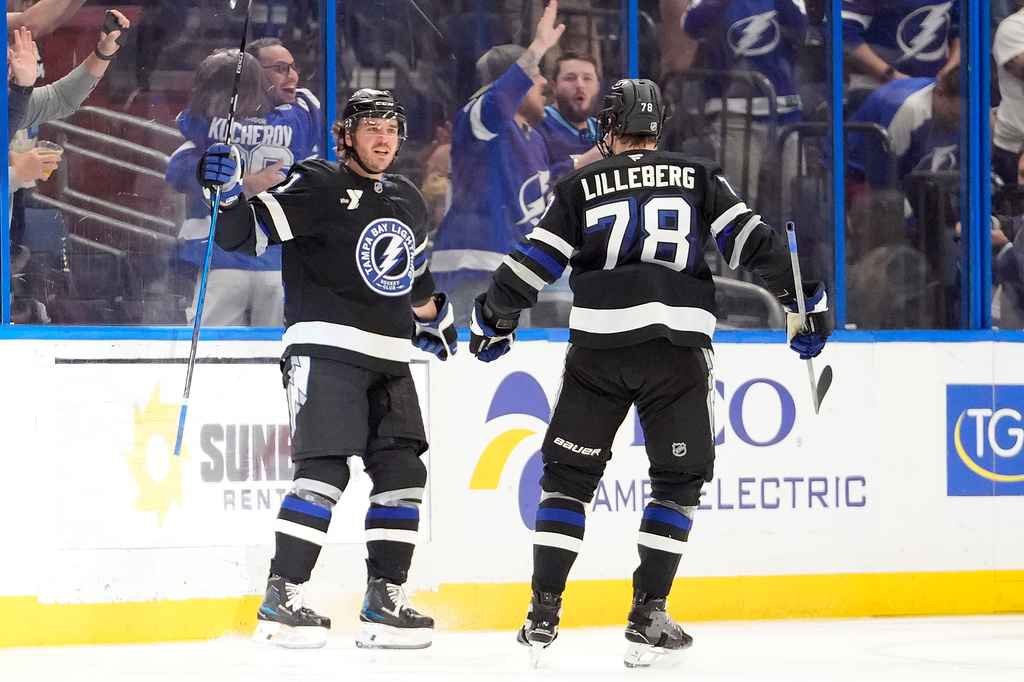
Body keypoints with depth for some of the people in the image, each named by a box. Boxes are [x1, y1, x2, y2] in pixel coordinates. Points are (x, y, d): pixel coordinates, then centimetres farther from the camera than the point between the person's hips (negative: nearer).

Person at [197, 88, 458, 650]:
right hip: (326, 348, -8)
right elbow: (246, 233, -14)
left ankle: (384, 601, 12)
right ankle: (279, 600, -14)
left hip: (390, 359, 8)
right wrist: (229, 193, -30)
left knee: (402, 472, 4)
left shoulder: (407, 201, 18)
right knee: (325, 469, -17)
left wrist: (435, 319, 36)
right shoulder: (317, 187, -5)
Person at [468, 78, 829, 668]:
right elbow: (753, 241, 5)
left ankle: (544, 614, 5)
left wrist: (494, 318, 24)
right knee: (680, 480, 13)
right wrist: (802, 299, 12)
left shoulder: (582, 186, 12)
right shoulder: (698, 179, 13)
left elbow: (535, 260, 9)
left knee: (569, 473, 12)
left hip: (598, 346, 0)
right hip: (679, 348, 0)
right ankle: (648, 619, 4)